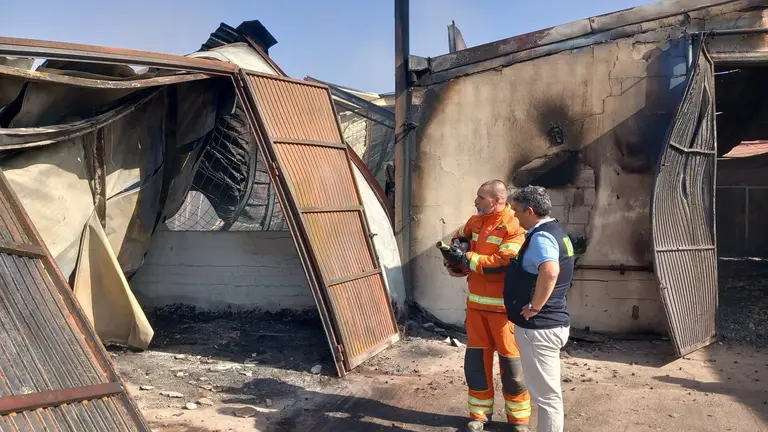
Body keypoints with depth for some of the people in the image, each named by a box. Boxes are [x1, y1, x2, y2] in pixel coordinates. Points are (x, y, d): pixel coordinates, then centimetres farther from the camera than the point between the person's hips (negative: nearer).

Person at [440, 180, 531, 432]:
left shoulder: (514, 227, -16)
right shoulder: (476, 222, 7)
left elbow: (504, 263, -27)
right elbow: (459, 237, 25)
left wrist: (467, 258, -22)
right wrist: (453, 257, 3)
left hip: (503, 307, -6)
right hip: (476, 304, 7)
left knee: (510, 363, 5)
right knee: (475, 360, 12)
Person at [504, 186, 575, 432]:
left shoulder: (540, 236, -20)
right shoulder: (554, 231, 13)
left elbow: (549, 272, -39)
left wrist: (534, 307, -28)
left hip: (539, 326, -10)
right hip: (548, 322, 11)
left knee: (546, 393, 0)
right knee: (547, 390, 21)